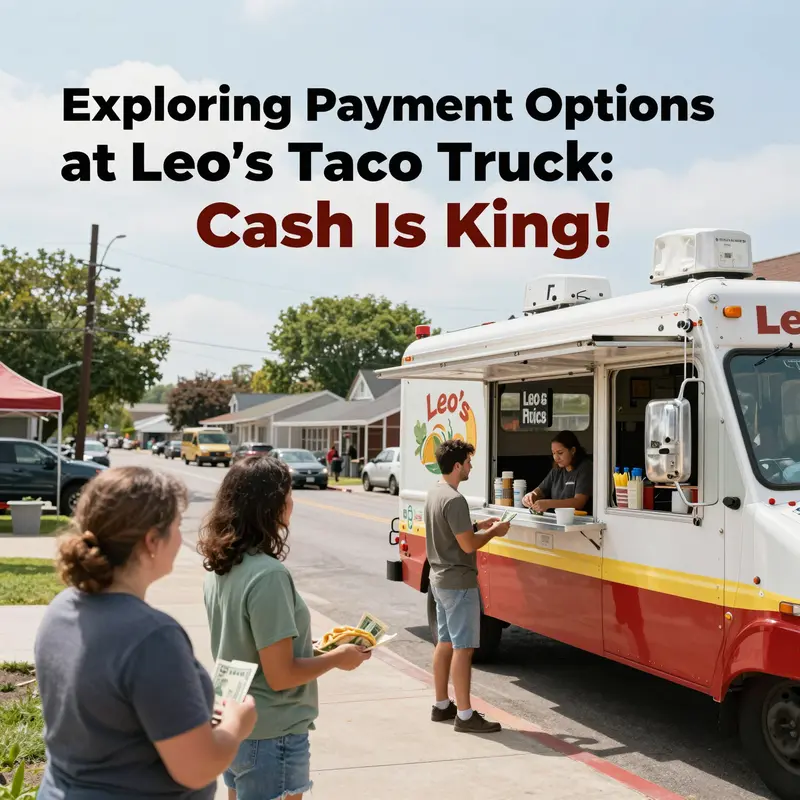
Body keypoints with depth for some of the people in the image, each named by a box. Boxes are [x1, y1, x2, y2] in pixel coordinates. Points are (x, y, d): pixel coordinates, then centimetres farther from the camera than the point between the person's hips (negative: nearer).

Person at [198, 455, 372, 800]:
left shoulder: (220, 566, 1)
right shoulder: (268, 575, -25)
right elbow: (280, 675, -23)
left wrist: (311, 648, 12)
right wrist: (338, 658, -10)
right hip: (271, 737, -8)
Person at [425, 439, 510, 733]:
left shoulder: (435, 493, 9)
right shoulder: (454, 500, -22)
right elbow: (468, 544, -22)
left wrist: (477, 525, 12)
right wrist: (493, 532, -7)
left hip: (440, 579, 10)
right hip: (458, 582, -10)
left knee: (445, 642, 16)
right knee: (462, 647, -6)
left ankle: (441, 705, 25)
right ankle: (465, 715, -4)